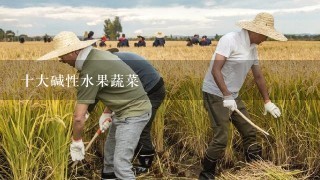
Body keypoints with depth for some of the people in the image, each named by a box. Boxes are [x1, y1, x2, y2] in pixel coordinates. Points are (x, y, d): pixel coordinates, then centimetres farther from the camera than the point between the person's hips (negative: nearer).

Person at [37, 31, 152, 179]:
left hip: (133, 112, -11)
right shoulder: (98, 54, 4)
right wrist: (107, 112, 18)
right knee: (110, 149, 25)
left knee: (121, 163, -12)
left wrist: (76, 142, -7)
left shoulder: (90, 71, -25)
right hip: (127, 108, 11)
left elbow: (79, 118, -22)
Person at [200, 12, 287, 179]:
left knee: (249, 132, 11)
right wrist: (226, 96, -31)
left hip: (233, 96, 9)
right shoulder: (229, 40, -18)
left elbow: (258, 76, 16)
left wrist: (267, 101, 18)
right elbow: (215, 70, -25)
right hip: (215, 95, -8)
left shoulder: (253, 48, 8)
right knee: (221, 138, -11)